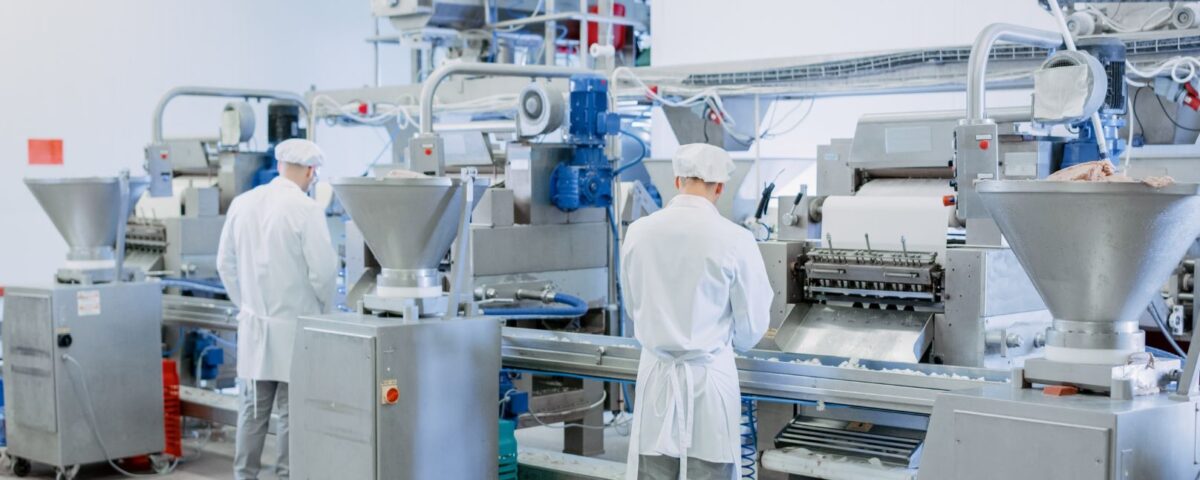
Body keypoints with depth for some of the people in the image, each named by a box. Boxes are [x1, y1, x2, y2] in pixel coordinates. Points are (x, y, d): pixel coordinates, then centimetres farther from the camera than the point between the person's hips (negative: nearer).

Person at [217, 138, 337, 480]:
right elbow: (323, 270, -15)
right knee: (291, 412, 3)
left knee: (253, 408, 13)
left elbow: (226, 263, 9)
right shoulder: (306, 209, -15)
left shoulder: (242, 203, 3)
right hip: (294, 327, -5)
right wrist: (322, 308, 3)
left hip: (254, 324, 5)